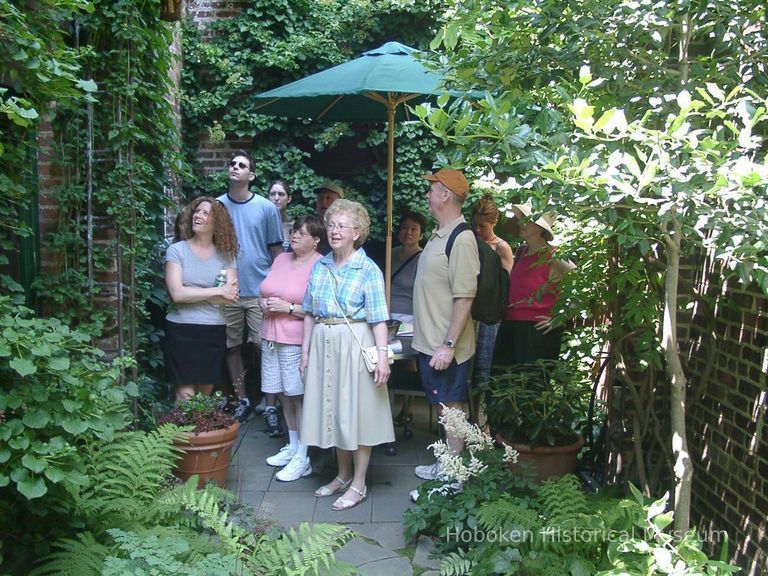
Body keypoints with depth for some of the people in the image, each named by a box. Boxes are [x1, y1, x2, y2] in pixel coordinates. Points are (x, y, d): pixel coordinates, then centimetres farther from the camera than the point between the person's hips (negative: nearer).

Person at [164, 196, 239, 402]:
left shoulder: (226, 255, 3)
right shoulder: (177, 250, -2)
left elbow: (231, 297, -8)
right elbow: (177, 294, -14)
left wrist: (191, 294, -13)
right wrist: (218, 291, -13)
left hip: (214, 331, 2)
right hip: (182, 330, -2)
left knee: (206, 392, 12)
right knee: (186, 395, -2)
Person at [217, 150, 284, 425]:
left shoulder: (266, 208, -1)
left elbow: (276, 250, 3)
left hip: (260, 291, -2)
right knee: (231, 347, 10)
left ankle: (271, 405, 10)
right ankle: (242, 400, 25)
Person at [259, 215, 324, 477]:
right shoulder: (281, 259, 13)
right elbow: (267, 292, 24)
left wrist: (289, 307, -18)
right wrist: (264, 303, 3)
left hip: (297, 341, -7)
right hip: (272, 337, 7)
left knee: (299, 396, -2)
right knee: (285, 395, 14)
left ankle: (302, 458, 7)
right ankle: (292, 447, 28)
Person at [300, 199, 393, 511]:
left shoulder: (368, 270, -6)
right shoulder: (319, 267, 8)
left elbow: (378, 318, -10)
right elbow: (310, 313, 12)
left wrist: (382, 355, -17)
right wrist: (305, 351, 10)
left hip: (355, 344, -5)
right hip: (323, 344, 5)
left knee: (357, 411, 2)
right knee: (332, 409, 13)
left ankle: (359, 483, 16)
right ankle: (343, 474, 31)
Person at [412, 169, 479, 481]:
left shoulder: (461, 238, -18)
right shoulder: (438, 235, 11)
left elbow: (464, 298, -23)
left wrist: (448, 345, -24)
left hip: (445, 346, -9)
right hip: (429, 341, 9)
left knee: (451, 408, 2)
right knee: (443, 406, 18)